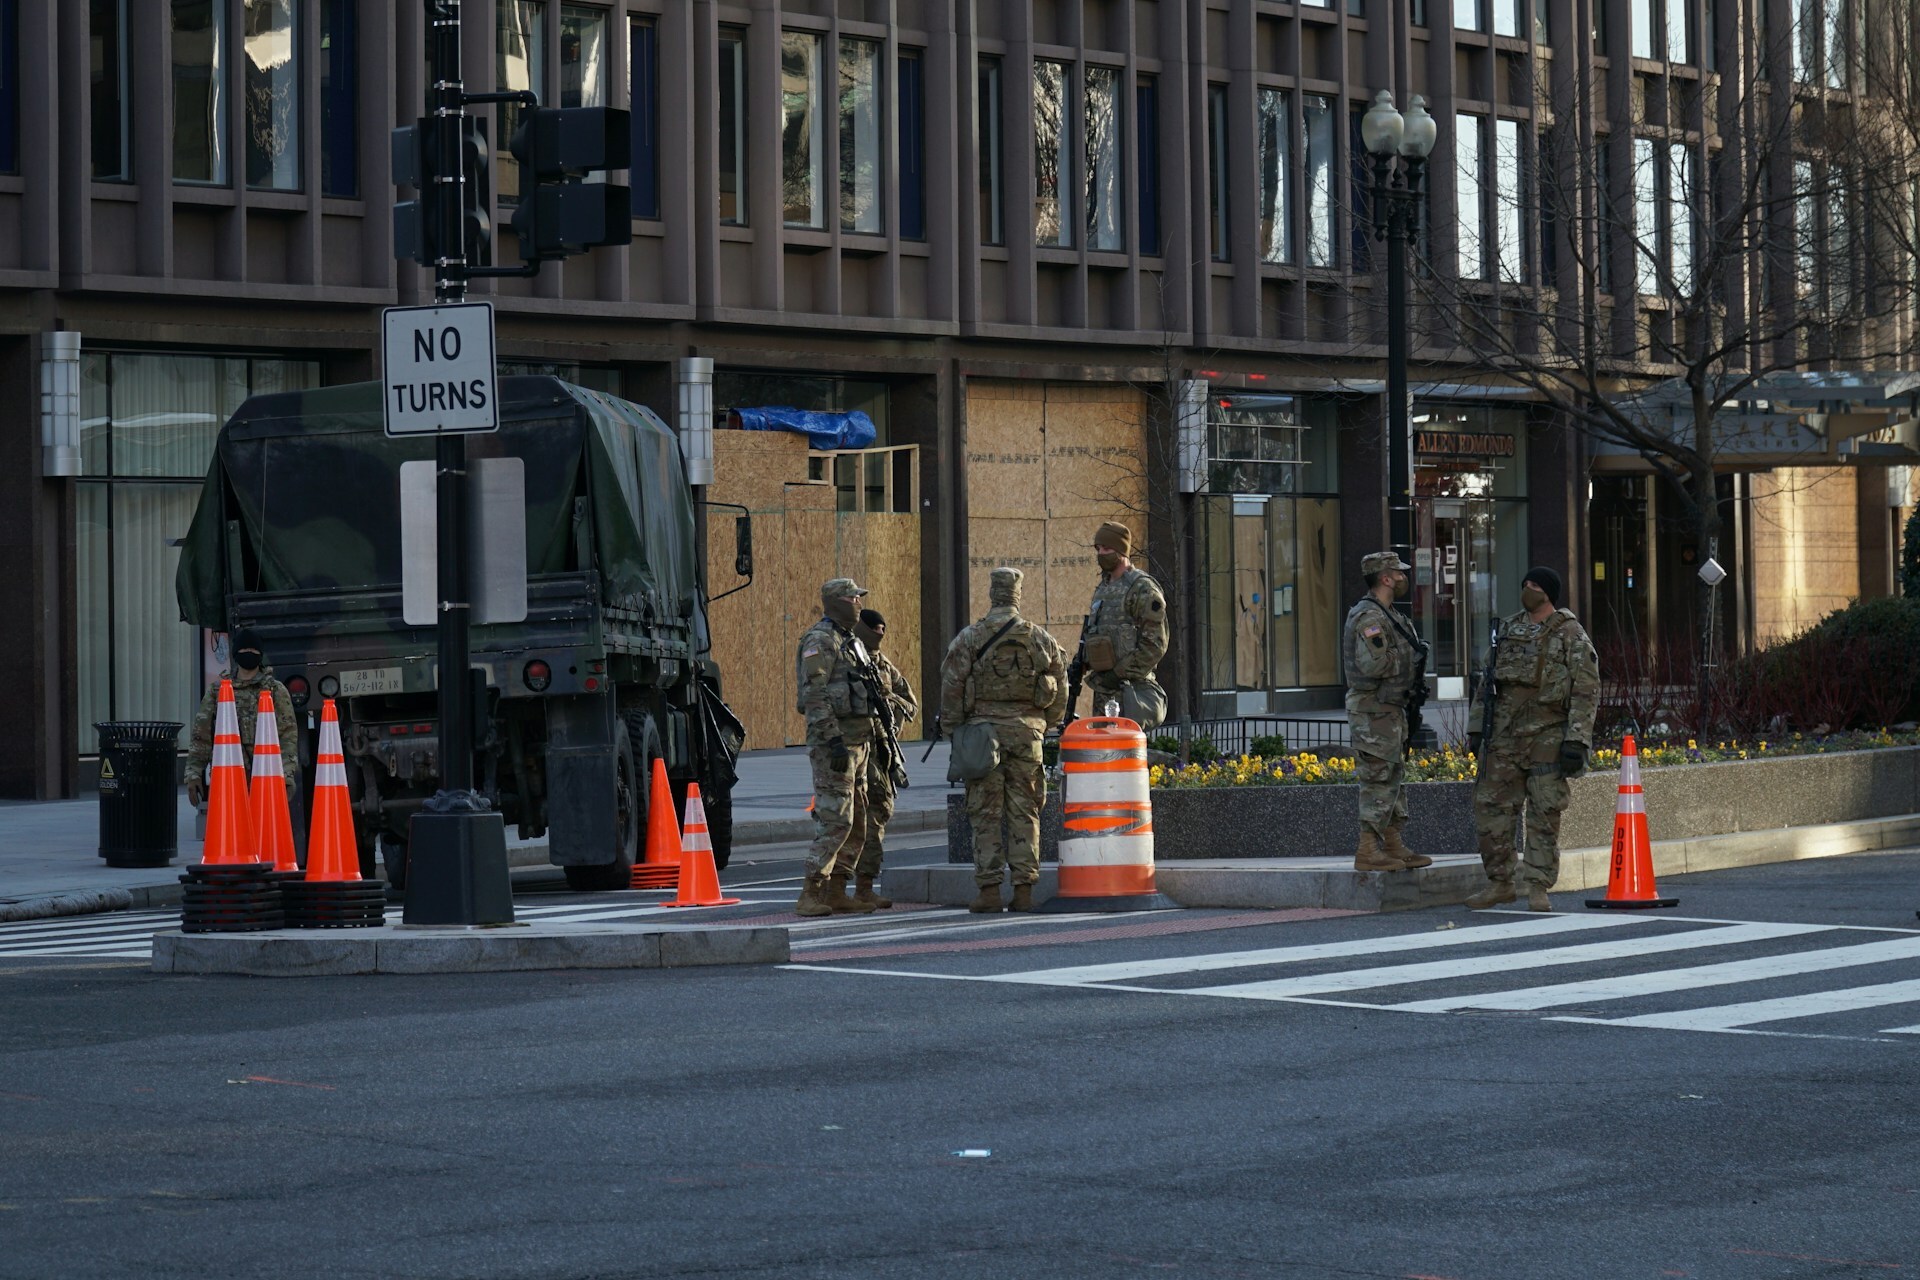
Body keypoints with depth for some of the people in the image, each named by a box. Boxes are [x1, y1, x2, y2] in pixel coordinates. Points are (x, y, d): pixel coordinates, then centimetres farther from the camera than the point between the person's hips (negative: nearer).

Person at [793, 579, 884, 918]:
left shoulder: (850, 641, 19)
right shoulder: (820, 641, -12)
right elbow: (814, 697, -19)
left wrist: (871, 740, 23)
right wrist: (834, 742, -25)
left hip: (857, 742, 10)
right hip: (833, 741, -10)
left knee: (856, 823, 9)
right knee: (834, 820, -14)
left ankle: (836, 893, 13)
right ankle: (810, 895, -12)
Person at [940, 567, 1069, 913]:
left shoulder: (969, 638, -2)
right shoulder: (1041, 638, 6)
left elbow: (951, 688, -4)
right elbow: (1059, 692, 10)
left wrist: (953, 730, 5)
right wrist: (1044, 727, 20)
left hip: (984, 729, -2)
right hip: (1028, 733, 2)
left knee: (986, 813, 1)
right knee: (1024, 812, 6)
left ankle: (989, 889, -3)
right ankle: (1023, 888, 3)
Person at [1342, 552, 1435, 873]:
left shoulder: (1387, 615, 16)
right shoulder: (1369, 617, -17)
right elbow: (1371, 664, -26)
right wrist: (1410, 658, -14)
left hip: (1390, 710, 11)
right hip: (1374, 711, -11)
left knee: (1395, 779, 14)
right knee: (1378, 780, -9)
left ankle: (1393, 847, 19)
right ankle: (1368, 852, -7)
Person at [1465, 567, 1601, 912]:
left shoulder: (1571, 635, -3)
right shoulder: (1508, 631, 13)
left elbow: (1586, 691, -8)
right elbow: (1486, 683, 18)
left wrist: (1576, 741, -16)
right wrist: (1476, 729, 12)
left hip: (1548, 737, -5)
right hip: (1505, 735, 5)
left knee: (1544, 815, -3)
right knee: (1491, 808, 3)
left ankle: (1538, 887, 2)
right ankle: (1501, 883, 13)